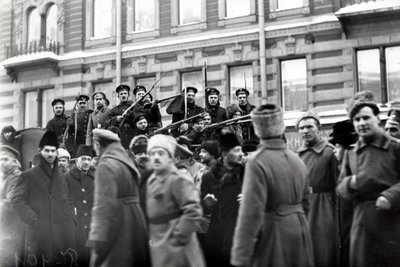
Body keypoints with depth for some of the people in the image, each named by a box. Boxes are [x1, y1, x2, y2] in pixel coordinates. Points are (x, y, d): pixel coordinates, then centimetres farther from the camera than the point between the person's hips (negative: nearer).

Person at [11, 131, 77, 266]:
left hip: (62, 234, 4)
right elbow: (17, 201, -2)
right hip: (38, 234, -4)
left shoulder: (61, 178, 19)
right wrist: (34, 220, -12)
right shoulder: (28, 176, 3)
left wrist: (70, 224, 6)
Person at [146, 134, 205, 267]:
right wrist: (152, 236, 14)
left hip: (175, 248, -8)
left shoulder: (179, 179, -15)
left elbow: (193, 211, -22)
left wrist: (178, 237, -19)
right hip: (159, 247, 8)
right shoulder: (151, 180, 11)